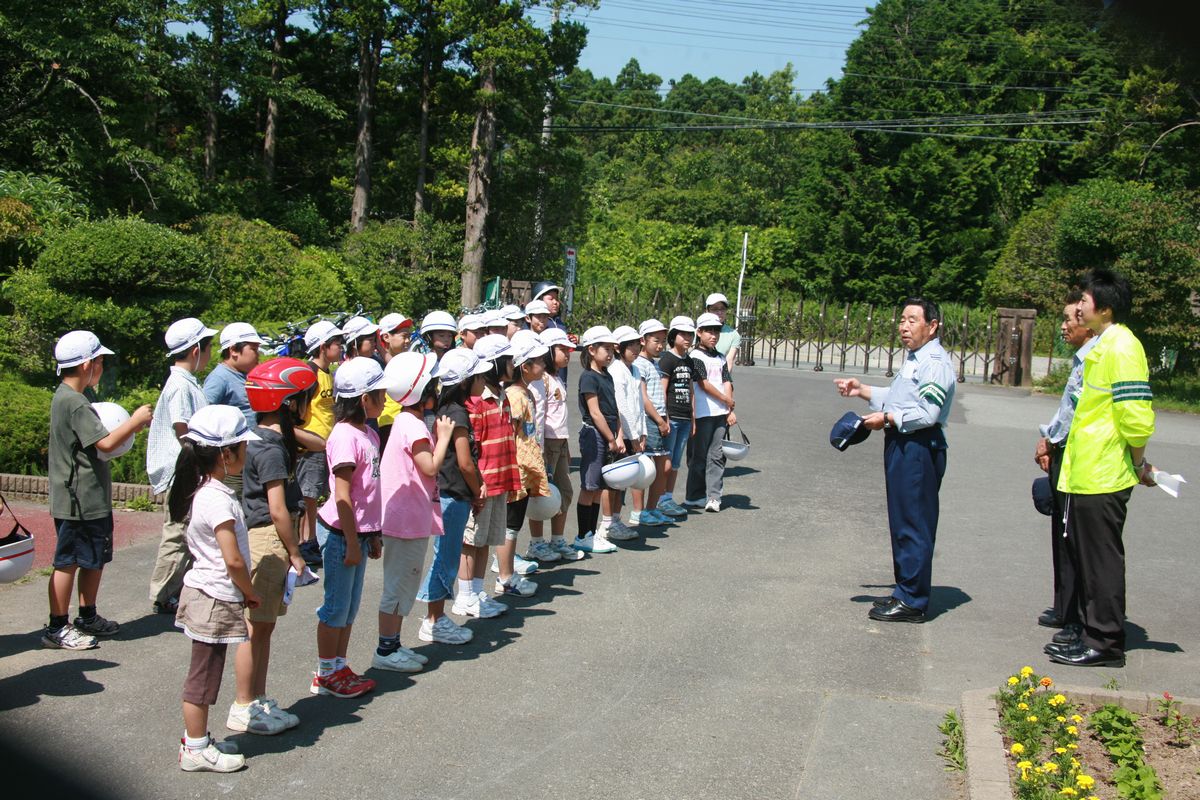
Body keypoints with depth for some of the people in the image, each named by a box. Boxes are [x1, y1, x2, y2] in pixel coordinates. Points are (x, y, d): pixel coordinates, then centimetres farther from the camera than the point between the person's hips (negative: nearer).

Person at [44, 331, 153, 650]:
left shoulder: (67, 398, 14)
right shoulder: (74, 403, -19)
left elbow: (92, 441, 18)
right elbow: (105, 443, -25)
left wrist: (131, 426, 11)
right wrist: (135, 420, -13)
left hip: (90, 499, 10)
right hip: (78, 500, -10)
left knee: (95, 558, 18)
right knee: (68, 562, -2)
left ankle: (87, 617, 29)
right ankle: (57, 628, 6)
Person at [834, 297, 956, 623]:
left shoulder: (936, 363, -15)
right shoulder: (914, 359, 18)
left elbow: (927, 413, -23)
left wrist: (887, 418, -16)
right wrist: (861, 390, 21)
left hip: (919, 448, -11)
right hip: (901, 446, 11)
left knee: (914, 526, -5)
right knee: (901, 524, 17)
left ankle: (912, 601, 2)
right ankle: (905, 593, 27)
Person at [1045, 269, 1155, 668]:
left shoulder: (1121, 348, -17)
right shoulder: (1102, 345, 15)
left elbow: (1136, 415, -22)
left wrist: (1138, 463, -10)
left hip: (1102, 478, -10)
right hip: (1087, 474, 10)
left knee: (1101, 559, -2)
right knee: (1086, 557, 16)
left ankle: (1104, 643, 6)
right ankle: (1090, 633, 26)